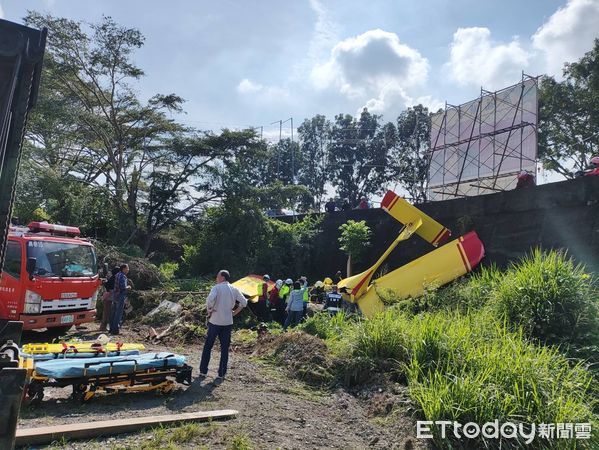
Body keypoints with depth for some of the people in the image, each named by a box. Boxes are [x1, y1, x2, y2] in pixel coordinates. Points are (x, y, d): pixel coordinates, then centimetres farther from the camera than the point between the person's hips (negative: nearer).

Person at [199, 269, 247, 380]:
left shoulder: (216, 288, -9)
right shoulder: (234, 289, 4)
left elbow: (210, 299, -27)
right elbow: (244, 302, 2)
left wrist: (209, 310, -11)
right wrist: (234, 312, 8)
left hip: (215, 321, -3)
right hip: (228, 322, 3)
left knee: (208, 346, 11)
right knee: (225, 348, 10)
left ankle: (203, 371, 17)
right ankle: (222, 374, 13)